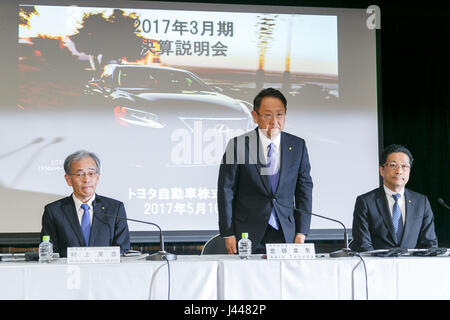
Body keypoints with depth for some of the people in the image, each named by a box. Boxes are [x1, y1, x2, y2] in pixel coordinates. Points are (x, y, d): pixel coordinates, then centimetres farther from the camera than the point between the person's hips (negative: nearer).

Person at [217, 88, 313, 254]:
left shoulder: (297, 146, 6)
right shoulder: (238, 145, -3)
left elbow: (304, 189, 8)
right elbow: (226, 190, -1)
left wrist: (301, 233, 1)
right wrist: (228, 234, -4)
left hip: (286, 234, 2)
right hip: (247, 234, -2)